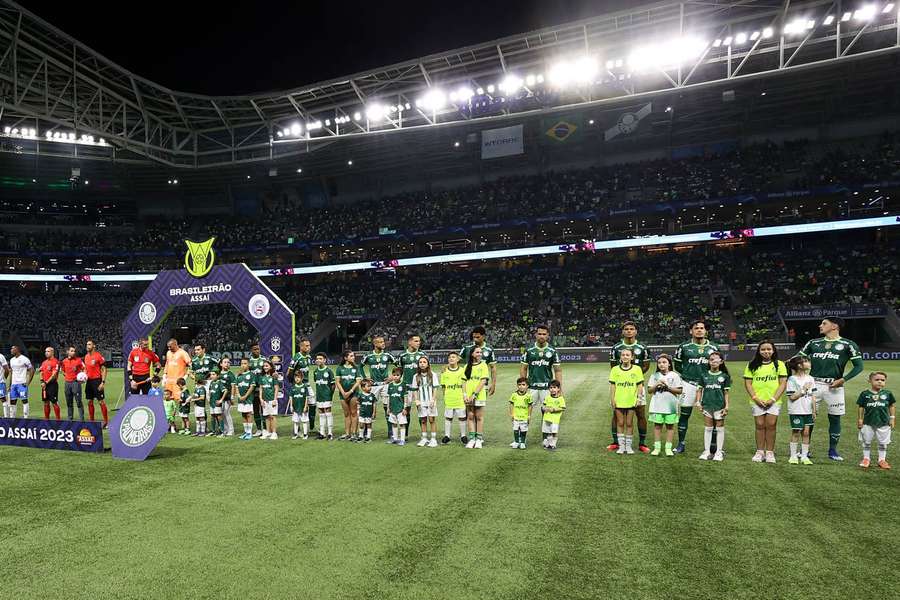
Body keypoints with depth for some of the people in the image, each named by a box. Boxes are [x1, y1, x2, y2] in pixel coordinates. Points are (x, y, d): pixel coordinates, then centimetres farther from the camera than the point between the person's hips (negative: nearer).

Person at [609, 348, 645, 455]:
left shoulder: (637, 369, 0)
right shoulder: (615, 369, 2)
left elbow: (640, 385, 3)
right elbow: (612, 385, 4)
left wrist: (638, 397, -4)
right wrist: (612, 399, 0)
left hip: (631, 401, -1)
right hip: (618, 401, 1)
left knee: (629, 424, 6)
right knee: (620, 424, 6)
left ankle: (629, 446, 17)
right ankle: (621, 446, 15)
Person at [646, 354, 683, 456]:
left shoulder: (674, 375, 2)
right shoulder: (654, 376, 8)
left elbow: (679, 391, -3)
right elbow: (650, 390, 5)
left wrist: (667, 387, -14)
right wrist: (657, 385, -11)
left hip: (671, 405, -1)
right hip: (657, 405, 1)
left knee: (670, 426, 4)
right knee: (657, 425, 2)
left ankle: (668, 448, 12)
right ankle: (657, 447, 8)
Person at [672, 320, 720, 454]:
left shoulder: (713, 347, 6)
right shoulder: (684, 347, 3)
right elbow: (677, 362, 14)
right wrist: (684, 375, 9)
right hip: (688, 384, -1)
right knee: (684, 414, 4)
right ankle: (681, 444, 15)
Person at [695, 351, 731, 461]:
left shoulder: (725, 376, 0)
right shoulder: (704, 376, 4)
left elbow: (726, 393, 1)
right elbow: (700, 389, 7)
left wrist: (726, 406, -2)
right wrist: (698, 401, -2)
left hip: (719, 405, -1)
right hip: (707, 405, 2)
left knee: (719, 428, 6)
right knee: (708, 428, 9)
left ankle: (719, 451, 16)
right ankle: (707, 451, 16)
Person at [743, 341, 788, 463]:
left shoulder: (779, 365, 6)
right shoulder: (752, 365, 7)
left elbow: (783, 383, 1)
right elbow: (747, 383, 5)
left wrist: (773, 399, -9)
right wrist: (755, 398, -8)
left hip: (773, 401, -1)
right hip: (757, 401, 1)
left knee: (771, 425, -3)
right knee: (760, 425, 3)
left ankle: (770, 452, 7)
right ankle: (760, 452, 11)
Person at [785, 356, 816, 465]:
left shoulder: (810, 379, 7)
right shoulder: (792, 379, -10)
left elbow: (813, 396, 10)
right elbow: (792, 397, -12)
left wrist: (814, 411, 8)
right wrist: (803, 389, -15)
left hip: (808, 411, 5)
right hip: (796, 411, -5)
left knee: (806, 432, 6)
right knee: (795, 433, 2)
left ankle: (804, 456, 15)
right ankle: (793, 456, 11)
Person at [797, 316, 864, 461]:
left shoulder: (847, 345, 1)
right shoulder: (813, 343, 10)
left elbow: (858, 366, -1)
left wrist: (843, 380, -10)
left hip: (834, 386, -2)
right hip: (813, 384, 2)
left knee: (835, 418, 6)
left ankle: (832, 451, 20)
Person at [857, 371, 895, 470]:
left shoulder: (888, 394, -2)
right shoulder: (865, 394, -5)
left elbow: (892, 406, 7)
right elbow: (861, 407, 0)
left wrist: (892, 418, 2)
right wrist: (859, 419, -1)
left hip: (884, 423, 1)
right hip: (868, 423, -1)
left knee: (883, 443, 11)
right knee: (866, 442, 10)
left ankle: (882, 460, 25)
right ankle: (866, 458, 22)